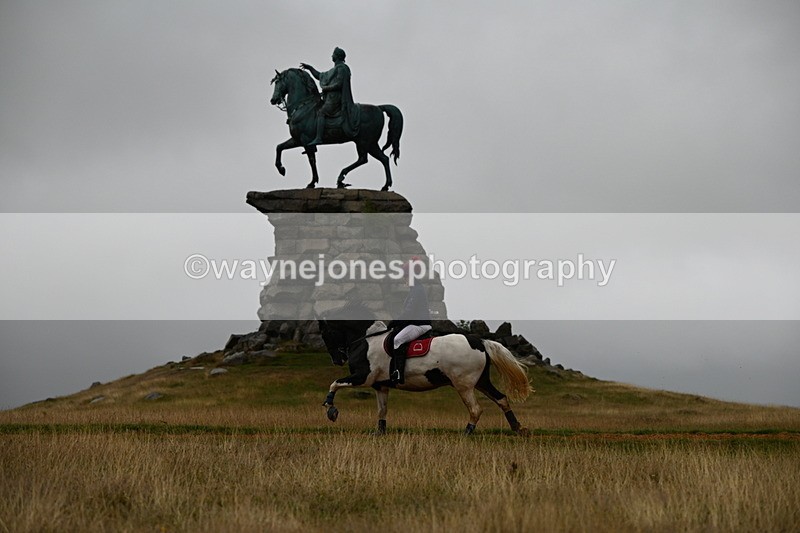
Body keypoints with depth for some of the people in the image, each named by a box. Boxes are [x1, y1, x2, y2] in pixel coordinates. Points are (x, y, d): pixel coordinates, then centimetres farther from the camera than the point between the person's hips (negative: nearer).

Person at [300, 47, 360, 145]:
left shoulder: (341, 68, -8)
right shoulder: (335, 70, 23)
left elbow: (338, 84, -18)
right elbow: (320, 76, 30)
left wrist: (326, 88, -11)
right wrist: (309, 68, 25)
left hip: (335, 97, -10)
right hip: (331, 97, 10)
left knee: (321, 113, -22)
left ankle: (318, 138, -33)